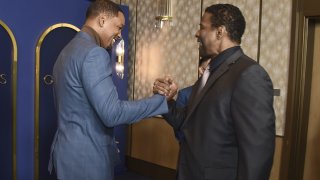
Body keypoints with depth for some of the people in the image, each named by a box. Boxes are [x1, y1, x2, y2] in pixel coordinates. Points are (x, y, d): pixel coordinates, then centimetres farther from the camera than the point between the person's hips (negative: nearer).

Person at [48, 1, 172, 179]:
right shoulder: (94, 53, -20)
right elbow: (111, 113, -26)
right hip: (86, 156, -9)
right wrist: (162, 98, -19)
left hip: (68, 150, 9)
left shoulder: (68, 50, 11)